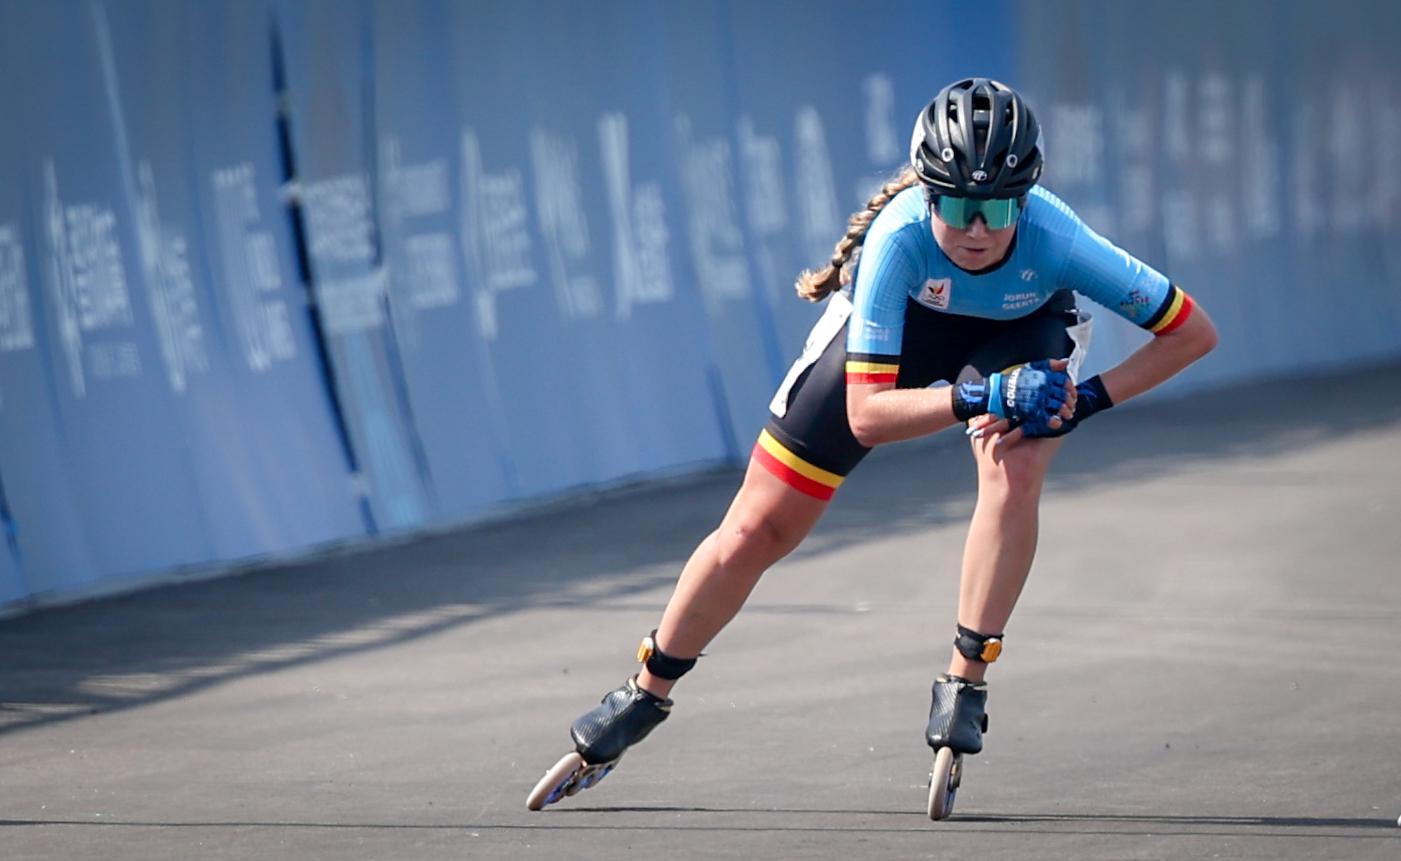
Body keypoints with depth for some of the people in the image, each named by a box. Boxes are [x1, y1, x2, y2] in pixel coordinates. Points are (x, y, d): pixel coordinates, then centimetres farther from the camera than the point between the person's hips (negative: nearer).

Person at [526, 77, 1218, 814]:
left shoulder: (1055, 241, -39)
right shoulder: (901, 236, -41)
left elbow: (1194, 333, -27)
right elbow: (866, 415, -40)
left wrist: (1089, 398, -34)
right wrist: (978, 401, -52)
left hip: (1019, 335, 0)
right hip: (897, 322, 0)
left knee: (1014, 468, -34)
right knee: (755, 531, 2)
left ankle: (964, 685, -19)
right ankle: (644, 698, 23)